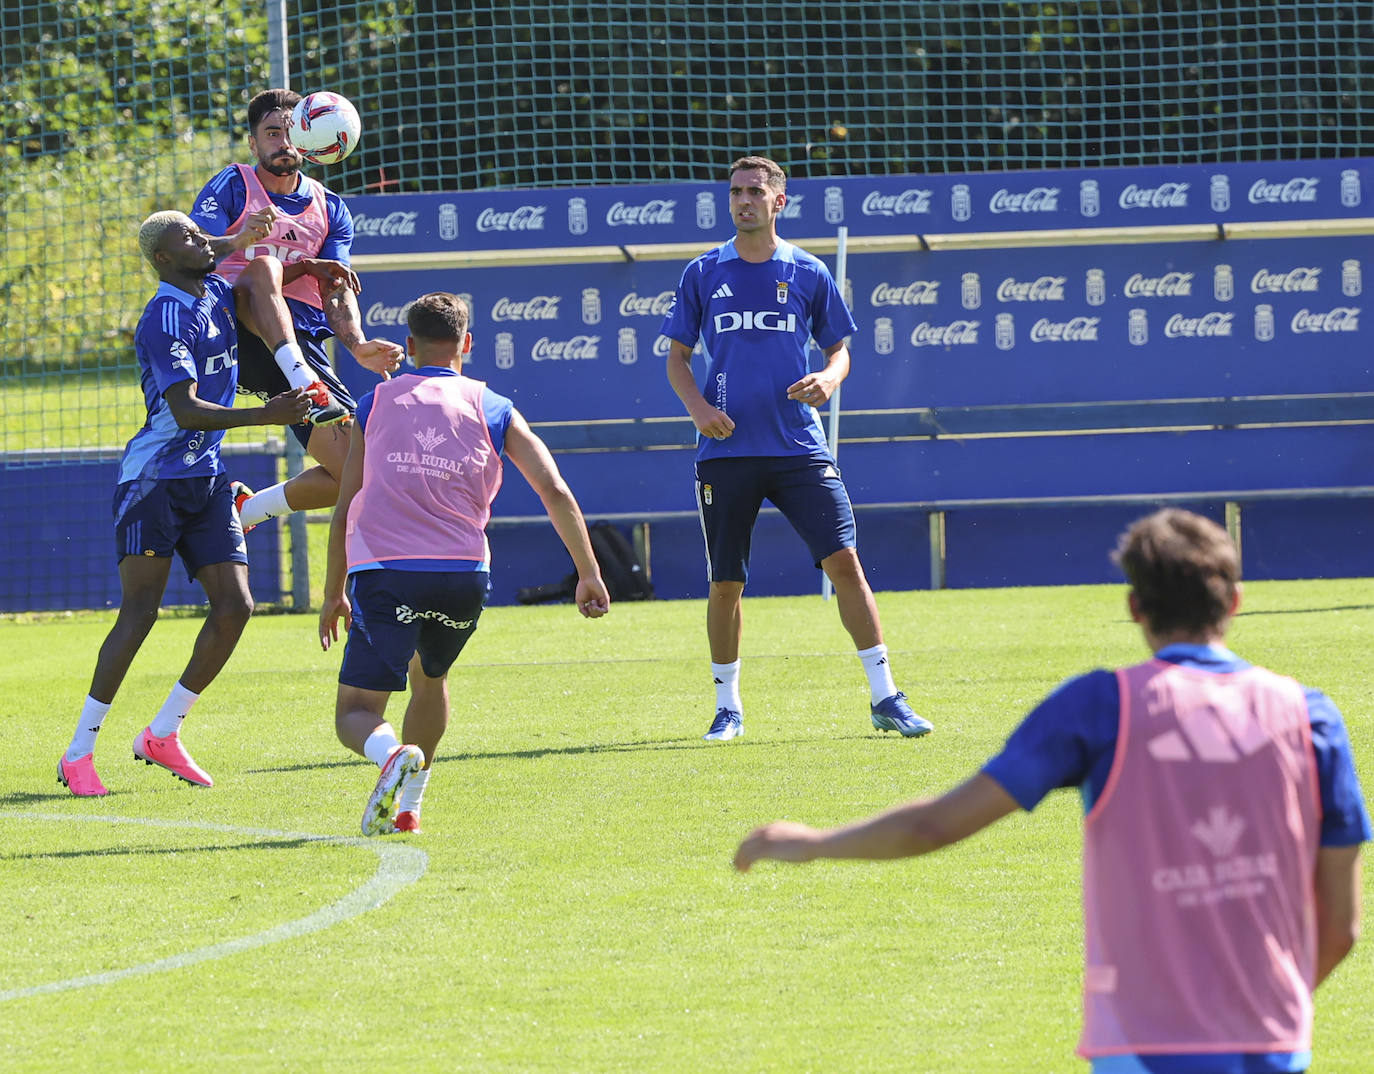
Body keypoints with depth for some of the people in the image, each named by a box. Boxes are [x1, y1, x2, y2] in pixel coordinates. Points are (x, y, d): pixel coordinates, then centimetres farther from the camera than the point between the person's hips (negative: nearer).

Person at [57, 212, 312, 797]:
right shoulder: (166, 318, -17)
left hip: (206, 479, 8)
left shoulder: (218, 293, 9)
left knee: (235, 606, -2)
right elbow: (186, 411, -25)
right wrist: (266, 415, -34)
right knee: (139, 613, -13)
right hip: (154, 479, -8)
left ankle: (163, 733, 11)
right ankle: (79, 753, -8)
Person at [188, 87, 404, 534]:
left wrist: (357, 345, -15)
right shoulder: (232, 187, 7)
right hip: (240, 327, -4)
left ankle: (248, 507, 15)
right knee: (262, 266, -37)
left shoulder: (331, 210, 18)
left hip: (302, 341, 4)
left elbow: (336, 290, 5)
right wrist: (237, 241, -32)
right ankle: (302, 380, -52)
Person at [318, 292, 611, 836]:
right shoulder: (493, 410, 13)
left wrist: (333, 595, 21)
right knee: (430, 678, 31)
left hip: (383, 572, -2)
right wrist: (589, 574, 7)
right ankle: (407, 806, 26)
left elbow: (345, 507, 14)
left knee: (355, 712, 0)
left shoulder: (375, 404, 14)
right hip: (463, 575, 2)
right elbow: (554, 491, 3)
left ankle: (391, 753, -34)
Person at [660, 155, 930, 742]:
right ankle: (728, 707, 19)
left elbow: (838, 347, 14)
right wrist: (697, 407, -7)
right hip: (727, 448, 0)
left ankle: (885, 696, -5)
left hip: (798, 445, 0)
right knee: (725, 582, 3)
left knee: (844, 561, -10)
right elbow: (677, 356, 11)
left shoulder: (808, 273, 7)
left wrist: (829, 377, -9)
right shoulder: (703, 274, 7)